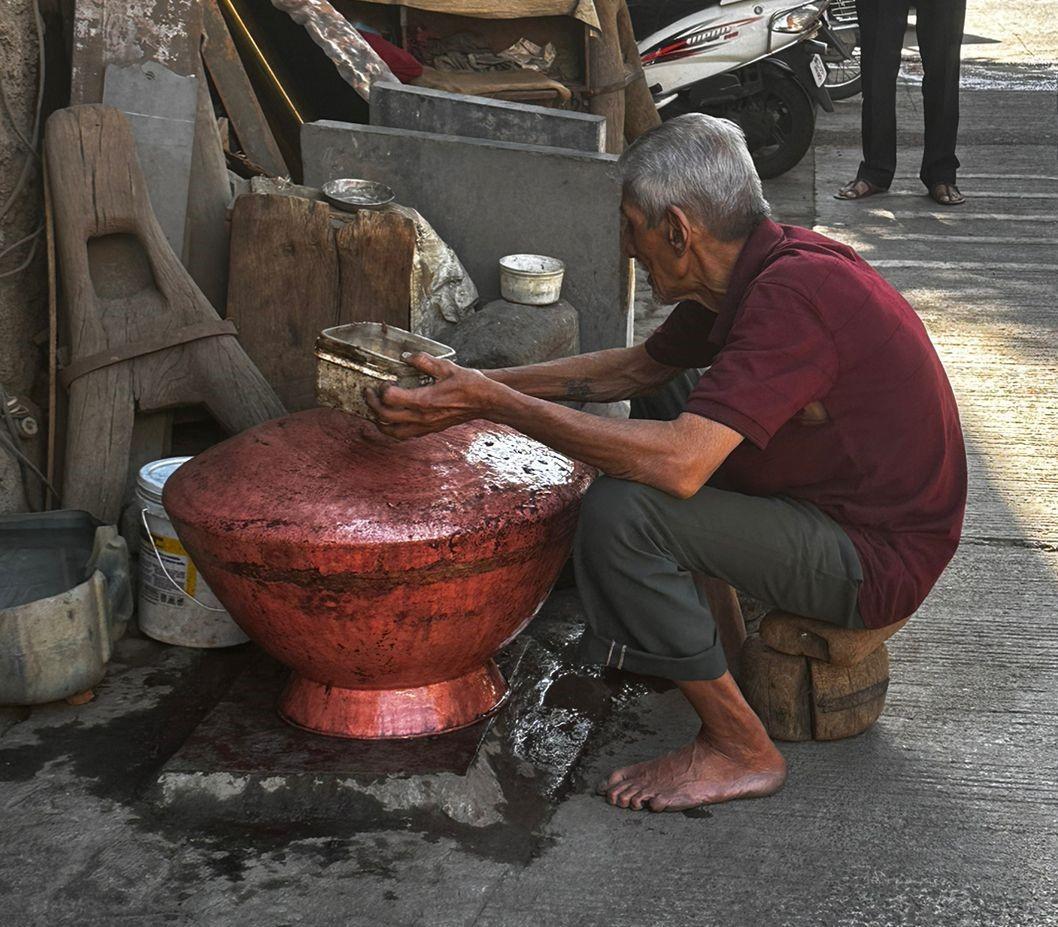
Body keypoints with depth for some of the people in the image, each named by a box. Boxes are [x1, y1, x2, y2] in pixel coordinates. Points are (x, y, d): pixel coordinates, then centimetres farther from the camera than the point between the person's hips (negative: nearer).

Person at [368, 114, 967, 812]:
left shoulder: (794, 296, -28)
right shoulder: (757, 267, 2)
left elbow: (680, 465, -36)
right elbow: (635, 366, 16)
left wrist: (495, 405, -30)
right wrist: (483, 386, 11)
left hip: (878, 562, -10)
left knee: (623, 512, -25)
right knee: (664, 393, 22)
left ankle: (741, 749, -10)